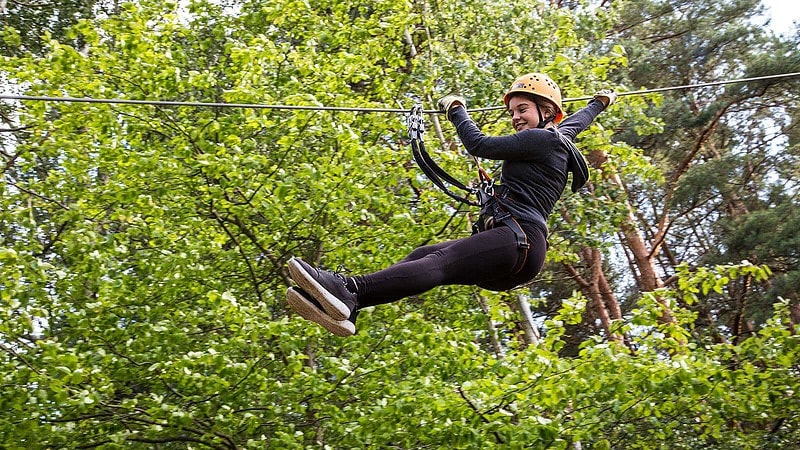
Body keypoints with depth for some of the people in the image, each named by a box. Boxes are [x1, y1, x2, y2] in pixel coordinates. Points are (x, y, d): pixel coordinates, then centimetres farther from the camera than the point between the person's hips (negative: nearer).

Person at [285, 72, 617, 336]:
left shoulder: (543, 138, -1)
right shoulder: (559, 136, 28)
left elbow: (479, 146, -4)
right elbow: (579, 121, 51)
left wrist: (456, 109, 12)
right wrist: (599, 103, 72)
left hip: (519, 240, -9)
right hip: (514, 247, 9)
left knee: (439, 261, -32)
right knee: (422, 255, -11)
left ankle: (350, 290, -56)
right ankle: (344, 306, -33)